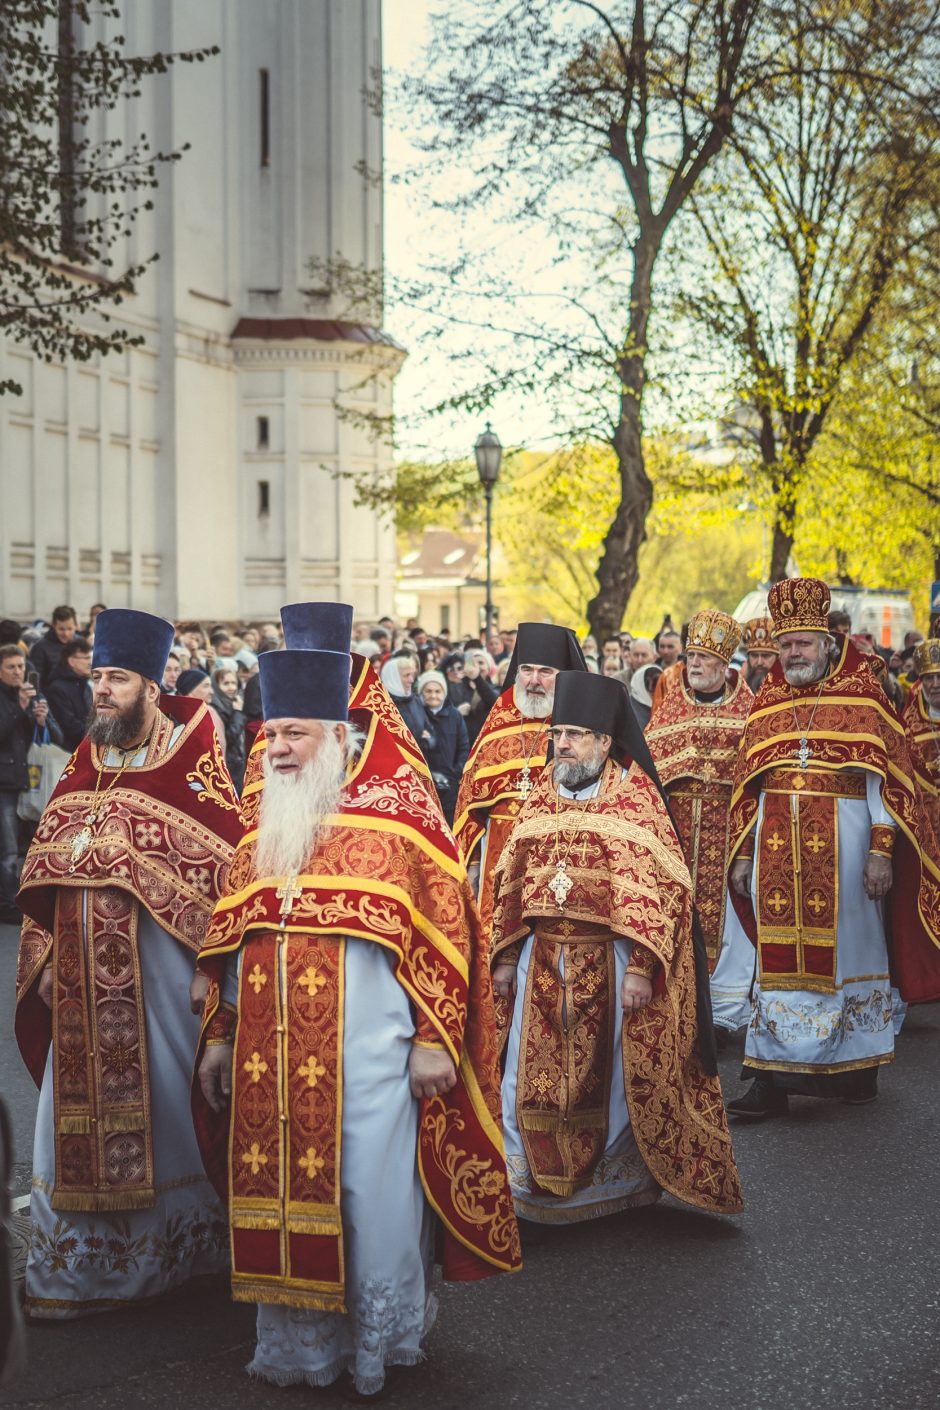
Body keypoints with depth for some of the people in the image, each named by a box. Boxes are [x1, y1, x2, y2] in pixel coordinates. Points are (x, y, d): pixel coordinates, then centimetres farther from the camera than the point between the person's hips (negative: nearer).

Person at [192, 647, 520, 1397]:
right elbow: (228, 943, 17)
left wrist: (434, 1039, -10)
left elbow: (444, 932, -7)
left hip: (367, 1050, -5)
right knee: (281, 1192, 9)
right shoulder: (262, 829, 12)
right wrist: (218, 1036, 15)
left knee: (372, 1192, 3)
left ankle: (381, 1338, 20)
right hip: (272, 1058, 5)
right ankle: (299, 1340, 24)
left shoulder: (399, 816, -5)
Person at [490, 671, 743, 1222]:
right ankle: (531, 1176, 17)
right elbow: (512, 882, 13)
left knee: (610, 1073, 6)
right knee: (535, 1075, 4)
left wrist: (641, 968, -19)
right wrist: (505, 958, 9)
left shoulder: (636, 796, -7)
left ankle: (616, 1180, 24)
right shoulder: (542, 795, 9)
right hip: (543, 959, 4)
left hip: (609, 961, -4)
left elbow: (659, 888, -12)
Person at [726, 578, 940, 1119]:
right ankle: (772, 1080, 4)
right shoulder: (767, 705, 12)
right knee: (780, 957, 2)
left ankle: (859, 1067, 18)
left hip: (842, 845, -3)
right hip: (778, 847, 3)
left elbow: (884, 778, -3)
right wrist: (743, 853, 9)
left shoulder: (863, 698, 1)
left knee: (847, 949, 4)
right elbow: (750, 786, 14)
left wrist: (882, 850, -11)